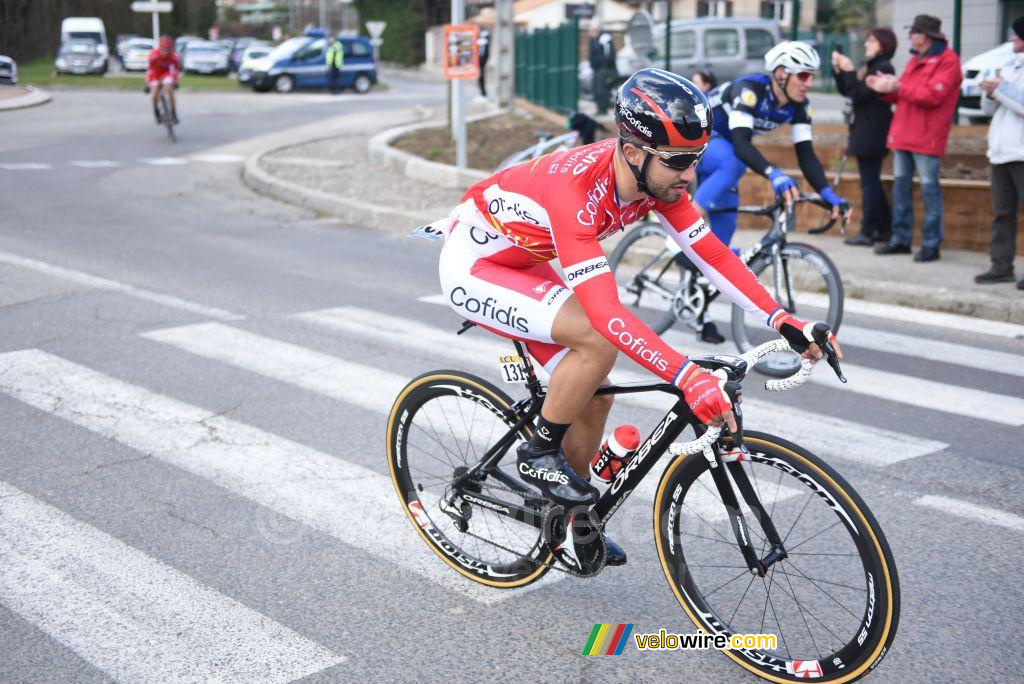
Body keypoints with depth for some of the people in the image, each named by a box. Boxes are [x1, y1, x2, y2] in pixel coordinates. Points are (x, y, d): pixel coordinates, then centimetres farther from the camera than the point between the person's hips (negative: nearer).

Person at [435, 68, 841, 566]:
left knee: (595, 396, 4)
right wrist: (686, 377, -50)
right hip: (472, 267, -8)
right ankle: (540, 454, -6)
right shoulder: (575, 187, -38)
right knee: (599, 340, -29)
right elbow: (605, 310, -44)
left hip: (522, 263, 8)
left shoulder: (656, 176, -15)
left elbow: (711, 253, -12)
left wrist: (784, 322, -21)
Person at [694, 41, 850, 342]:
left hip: (719, 145, 7)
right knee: (733, 163, -39)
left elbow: (806, 154, -13)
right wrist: (774, 175, -59)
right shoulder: (749, 90, -32)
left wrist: (829, 195, -26)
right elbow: (741, 144, -44)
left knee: (724, 227, 2)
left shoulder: (797, 105, -11)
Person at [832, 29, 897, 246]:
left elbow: (858, 94, -20)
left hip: (872, 133, -10)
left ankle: (867, 232, -5)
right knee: (872, 181, 13)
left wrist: (849, 71, -13)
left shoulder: (883, 68, -14)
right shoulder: (871, 67, 16)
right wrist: (838, 70, 3)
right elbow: (845, 91, 15)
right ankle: (884, 230, 19)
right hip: (865, 132, 10)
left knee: (869, 181, -7)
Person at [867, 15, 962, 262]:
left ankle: (931, 244, -1)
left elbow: (932, 95, -19)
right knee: (900, 186, 10)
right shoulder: (915, 60, 19)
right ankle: (901, 239, 18)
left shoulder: (948, 60, -7)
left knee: (929, 188, -5)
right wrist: (886, 89, 1)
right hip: (903, 135, 9)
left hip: (926, 138, -9)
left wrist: (898, 87, -17)